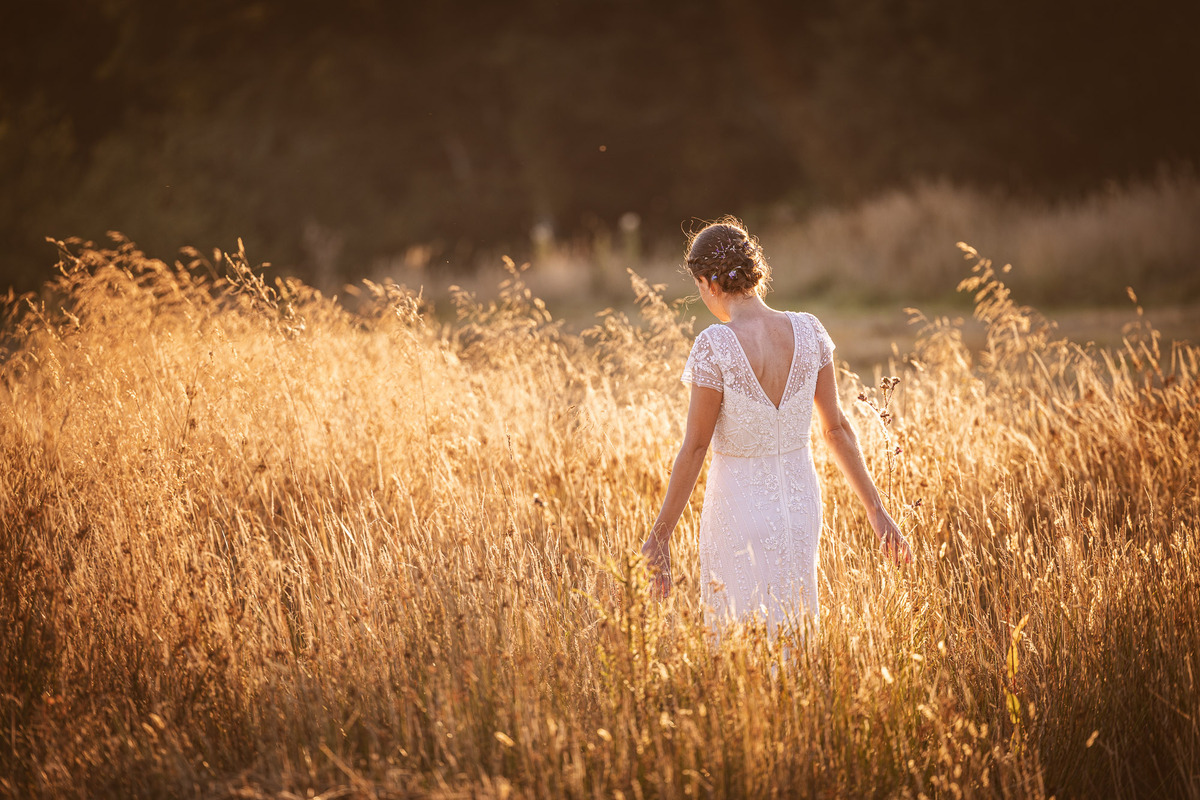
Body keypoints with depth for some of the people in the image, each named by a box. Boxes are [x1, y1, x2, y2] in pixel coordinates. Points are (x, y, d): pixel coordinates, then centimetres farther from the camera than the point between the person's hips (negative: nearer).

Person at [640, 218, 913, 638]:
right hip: (801, 506, 5)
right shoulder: (808, 331, -5)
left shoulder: (714, 346, -19)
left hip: (740, 514, -5)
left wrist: (659, 536, -9)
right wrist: (876, 508, 9)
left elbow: (695, 448, -16)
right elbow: (836, 428, 1)